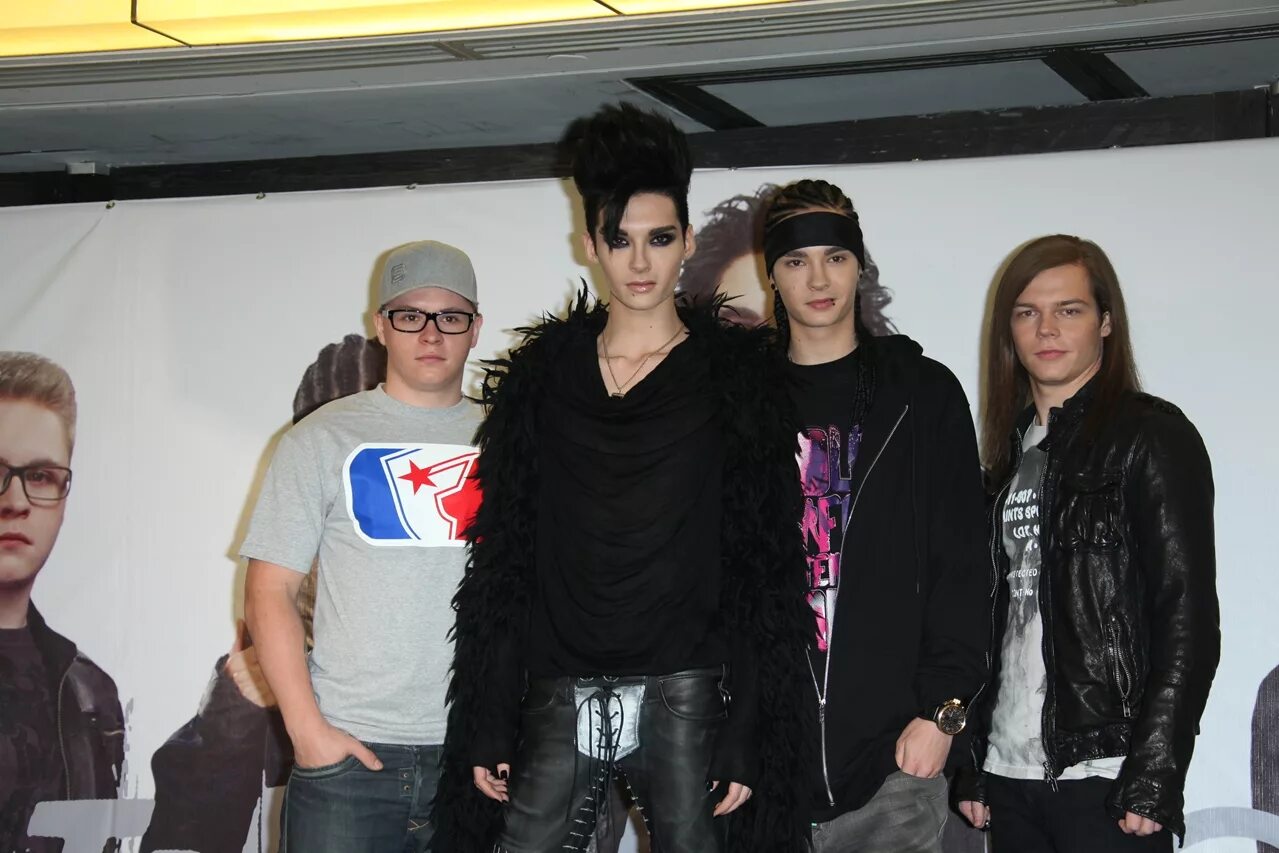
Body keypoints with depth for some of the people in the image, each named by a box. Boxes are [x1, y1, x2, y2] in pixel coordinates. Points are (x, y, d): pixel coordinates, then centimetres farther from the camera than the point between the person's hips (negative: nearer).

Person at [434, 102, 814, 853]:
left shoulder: (735, 378, 3)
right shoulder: (539, 377, 9)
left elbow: (766, 575, -1)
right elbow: (500, 567, 9)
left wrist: (748, 738, -8)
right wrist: (487, 729, 4)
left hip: (684, 699, -2)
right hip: (558, 699, 2)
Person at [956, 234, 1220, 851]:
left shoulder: (1152, 436, -2)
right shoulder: (1012, 450, 15)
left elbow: (1187, 613, -9)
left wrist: (1155, 775, -15)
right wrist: (971, 766, 11)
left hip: (1107, 778, -5)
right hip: (1010, 774, 5)